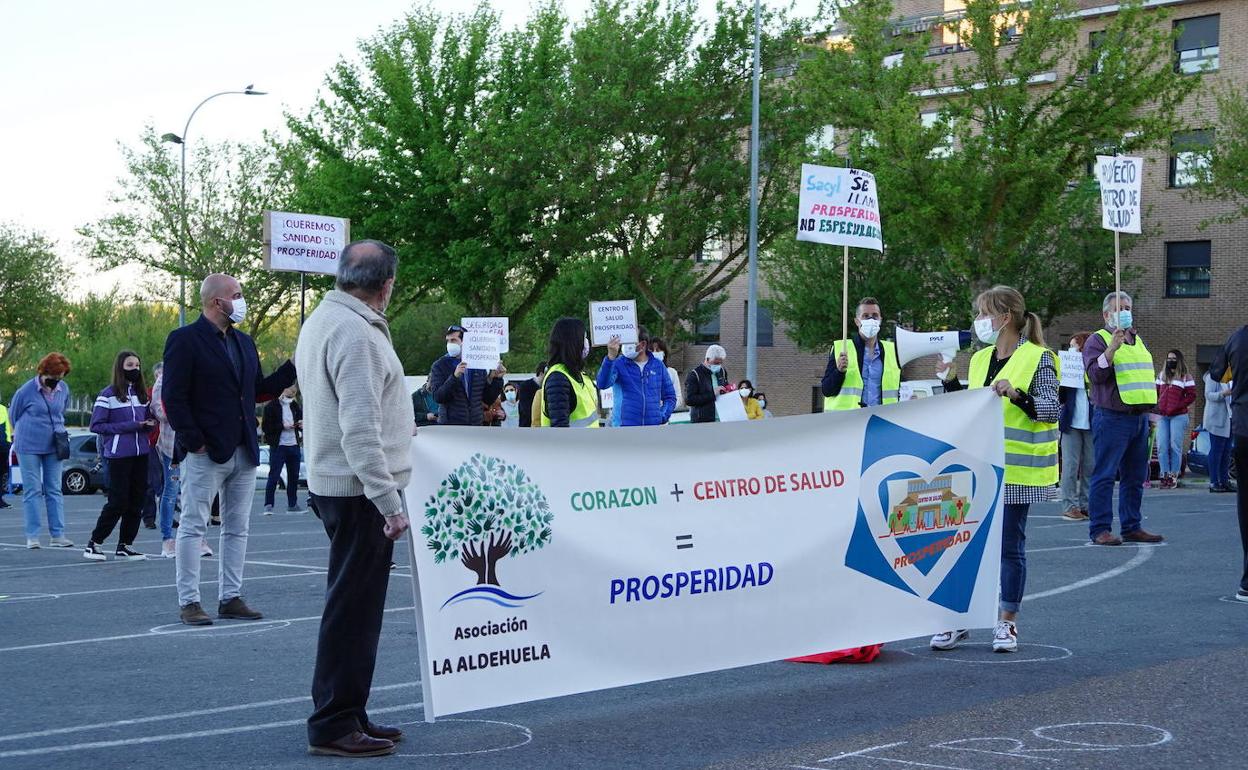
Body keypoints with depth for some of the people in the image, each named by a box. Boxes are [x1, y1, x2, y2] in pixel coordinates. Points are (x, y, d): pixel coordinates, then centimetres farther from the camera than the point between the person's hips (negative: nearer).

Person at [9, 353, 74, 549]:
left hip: (53, 446, 4)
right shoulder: (26, 391, -12)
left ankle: (57, 534, 6)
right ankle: (32, 536, 3)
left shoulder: (64, 389, 1)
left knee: (54, 490, 4)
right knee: (32, 491, -2)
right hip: (29, 447, -4)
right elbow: (13, 414, 3)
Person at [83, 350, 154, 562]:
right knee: (118, 502, -7)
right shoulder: (108, 395, -4)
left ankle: (125, 546, 12)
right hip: (119, 455, -6)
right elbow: (96, 425, -7)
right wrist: (127, 427, -15)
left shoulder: (141, 393, 14)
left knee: (137, 501, 5)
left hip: (141, 453, 6)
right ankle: (94, 544, 5)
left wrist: (148, 424, -1)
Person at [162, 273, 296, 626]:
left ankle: (230, 597, 17)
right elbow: (173, 397, -12)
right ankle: (188, 602, 2)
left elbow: (260, 389, 16)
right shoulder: (185, 340, -8)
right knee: (192, 527, -1)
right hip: (205, 453, -8)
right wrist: (193, 441, -16)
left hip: (244, 452, 8)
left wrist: (294, 367, 5)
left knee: (237, 529, 10)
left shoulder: (244, 343, 15)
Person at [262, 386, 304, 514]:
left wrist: (302, 425, 0)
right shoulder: (271, 407, -5)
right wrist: (282, 426, -18)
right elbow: (265, 427, -10)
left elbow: (301, 421, 24)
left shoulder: (295, 406, 14)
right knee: (273, 476, -7)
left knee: (294, 476, 9)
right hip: (278, 446, -6)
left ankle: (292, 505, 18)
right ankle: (268, 505, -5)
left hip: (293, 445, 6)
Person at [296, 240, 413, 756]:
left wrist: (399, 427, 36)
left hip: (333, 482, 10)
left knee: (353, 605, 16)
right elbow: (359, 428, -24)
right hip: (360, 488, -10)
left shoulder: (321, 320, 14)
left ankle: (347, 715, 24)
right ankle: (334, 725, -1)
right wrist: (389, 500, -24)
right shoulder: (355, 332, -18)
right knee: (353, 608, -5)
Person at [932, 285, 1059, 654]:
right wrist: (950, 381, 9)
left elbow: (1052, 410, -13)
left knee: (1010, 546, 2)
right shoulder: (979, 359, 13)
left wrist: (1016, 395, -27)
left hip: (1015, 470, -6)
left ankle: (1007, 623, 12)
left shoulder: (1037, 358, -6)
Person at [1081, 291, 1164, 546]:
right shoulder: (1098, 340, -3)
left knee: (1135, 477, 10)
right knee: (1104, 475, -8)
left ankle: (1131, 527, 17)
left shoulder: (1136, 340, 21)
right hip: (1112, 417, -8)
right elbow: (1095, 374, -16)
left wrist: (1149, 411, 22)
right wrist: (1112, 348, -27)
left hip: (1140, 417, 8)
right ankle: (1100, 529, -7)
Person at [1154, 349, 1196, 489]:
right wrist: (1157, 405, 4)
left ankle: (1174, 476, -1)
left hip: (1178, 416, -5)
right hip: (1162, 416, 5)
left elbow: (1191, 396, -4)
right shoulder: (1161, 375, 17)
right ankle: (1165, 475, 1)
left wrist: (1177, 406, -12)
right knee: (1162, 446, -3)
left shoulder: (1186, 377, 1)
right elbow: (1155, 392, 21)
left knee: (1175, 446, -5)